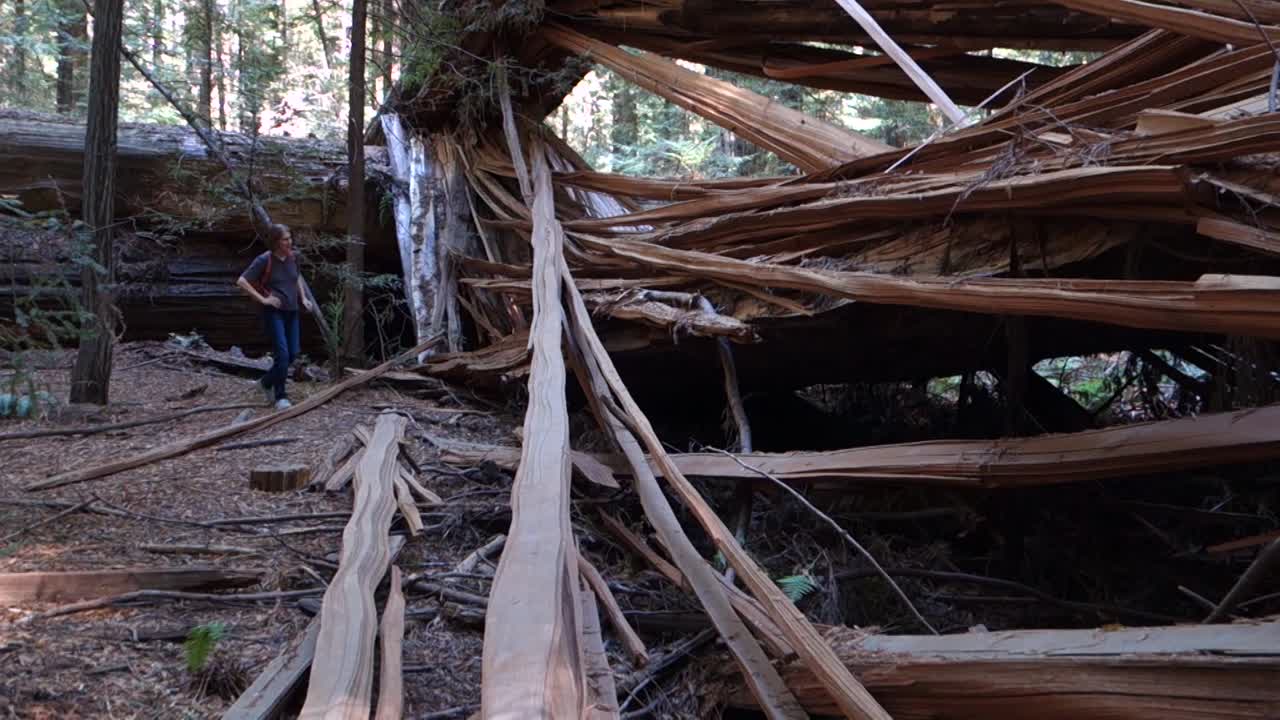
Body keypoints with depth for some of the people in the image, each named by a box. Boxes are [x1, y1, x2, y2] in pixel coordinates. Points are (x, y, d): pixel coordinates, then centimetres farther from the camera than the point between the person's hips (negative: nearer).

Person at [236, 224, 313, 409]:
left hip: (291, 311, 6)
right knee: (282, 354, -12)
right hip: (273, 312, -6)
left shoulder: (292, 257, 4)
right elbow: (242, 281, -13)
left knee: (293, 353, 7)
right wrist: (263, 299, -17)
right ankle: (280, 397, 1)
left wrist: (303, 297, 13)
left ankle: (266, 383, 30)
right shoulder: (264, 260, -13)